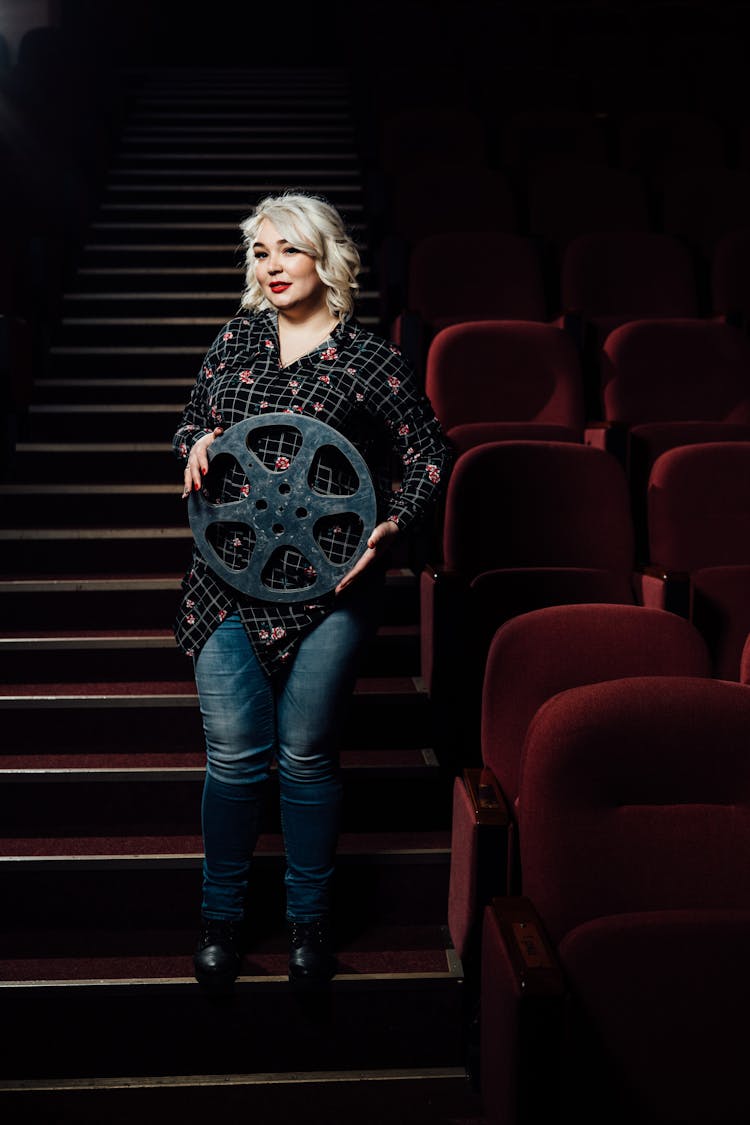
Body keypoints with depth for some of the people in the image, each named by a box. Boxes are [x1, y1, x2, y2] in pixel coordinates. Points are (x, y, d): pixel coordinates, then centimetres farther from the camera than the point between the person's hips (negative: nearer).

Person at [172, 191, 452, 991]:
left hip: (328, 584, -3)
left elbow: (429, 453, 3)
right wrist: (197, 441, -2)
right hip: (228, 577, 3)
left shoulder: (368, 360, -2)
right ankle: (222, 915, 23)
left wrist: (391, 526, -12)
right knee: (233, 752, 3)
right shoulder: (236, 339, 11)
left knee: (306, 752, 3)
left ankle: (309, 919, 23)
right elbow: (191, 418, 22)